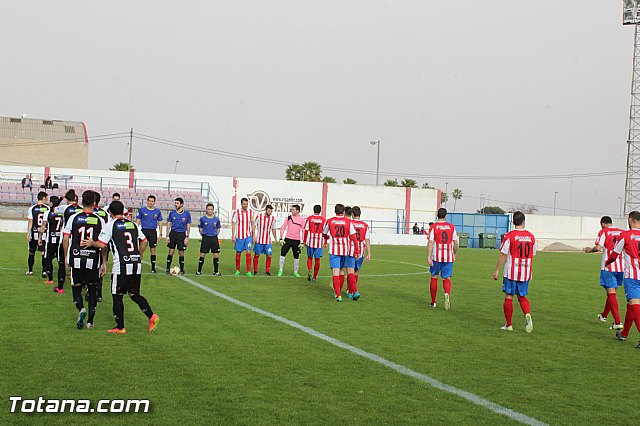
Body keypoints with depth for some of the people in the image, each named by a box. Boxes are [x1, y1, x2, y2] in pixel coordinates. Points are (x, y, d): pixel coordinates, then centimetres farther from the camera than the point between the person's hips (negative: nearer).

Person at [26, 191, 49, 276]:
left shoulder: (32, 208, -4)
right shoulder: (47, 208, -4)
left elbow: (30, 222, -4)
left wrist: (28, 233, -1)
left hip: (34, 233, 0)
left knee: (31, 252, 12)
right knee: (44, 253, 3)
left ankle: (30, 270, 21)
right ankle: (44, 270, -2)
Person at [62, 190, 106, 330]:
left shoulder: (74, 218, 0)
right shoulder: (99, 220, -1)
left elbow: (66, 239, 1)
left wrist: (67, 256, 14)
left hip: (76, 258, 0)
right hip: (93, 260, 0)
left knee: (76, 287, 13)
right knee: (92, 290, 11)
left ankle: (81, 309, -15)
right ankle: (90, 321, 10)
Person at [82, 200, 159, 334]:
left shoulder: (110, 225, -2)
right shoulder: (133, 224, 14)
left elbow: (102, 244, -8)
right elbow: (144, 241, 17)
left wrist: (91, 243, 13)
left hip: (121, 265, -5)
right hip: (136, 264, 5)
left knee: (117, 296, 7)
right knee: (134, 293, 16)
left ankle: (120, 327, 11)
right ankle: (151, 316, -2)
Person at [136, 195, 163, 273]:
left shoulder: (157, 211, 7)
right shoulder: (142, 210, 4)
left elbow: (160, 223, 11)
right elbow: (137, 221, 6)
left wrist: (160, 234, 6)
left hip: (153, 232, 1)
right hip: (144, 231, -1)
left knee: (153, 250, 2)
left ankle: (153, 268, 8)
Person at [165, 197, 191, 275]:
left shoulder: (187, 214, 0)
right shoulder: (172, 213, 3)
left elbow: (188, 226, 3)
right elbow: (168, 225, 7)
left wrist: (187, 237, -3)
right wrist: (167, 236, 0)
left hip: (182, 234, -1)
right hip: (173, 233, 1)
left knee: (181, 253, 2)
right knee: (171, 252, 1)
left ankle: (182, 270, 13)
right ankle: (168, 269, 9)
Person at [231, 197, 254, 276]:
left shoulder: (251, 212, 4)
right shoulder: (236, 212, -4)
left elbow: (252, 224, 11)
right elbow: (233, 224, -2)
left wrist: (253, 235, 10)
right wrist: (233, 236, -7)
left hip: (248, 236, 1)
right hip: (239, 236, -1)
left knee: (248, 252, -9)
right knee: (238, 253, 6)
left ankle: (248, 271, -8)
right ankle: (237, 270, 20)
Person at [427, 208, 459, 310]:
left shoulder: (433, 227, -1)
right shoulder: (451, 227, 6)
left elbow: (430, 243, -9)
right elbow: (456, 243, 8)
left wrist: (429, 257, -11)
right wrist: (454, 255, 22)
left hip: (436, 257, -1)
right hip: (449, 257, 1)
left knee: (434, 277, 12)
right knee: (447, 278, 4)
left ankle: (433, 302, 18)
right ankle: (447, 294, -26)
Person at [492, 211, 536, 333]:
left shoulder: (509, 236, -9)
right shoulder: (531, 237, 4)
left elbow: (503, 255, -9)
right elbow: (532, 256, 11)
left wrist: (497, 271, -1)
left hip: (511, 272, -4)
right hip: (525, 273, 4)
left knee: (509, 297, 5)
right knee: (522, 297, 16)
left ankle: (508, 325, 8)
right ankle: (527, 315, -10)